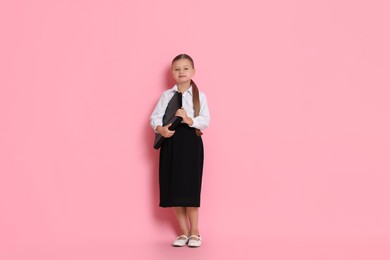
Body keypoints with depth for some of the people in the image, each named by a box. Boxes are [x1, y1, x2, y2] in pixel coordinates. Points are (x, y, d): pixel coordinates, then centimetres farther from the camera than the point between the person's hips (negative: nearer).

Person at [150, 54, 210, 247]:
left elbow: (206, 121, -5)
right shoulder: (166, 95, 7)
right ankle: (184, 232, 18)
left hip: (191, 142, -2)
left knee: (190, 188, -2)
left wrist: (189, 120, -22)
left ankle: (194, 232, 15)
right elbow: (155, 117, -1)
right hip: (171, 142, 2)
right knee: (174, 189, 5)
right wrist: (161, 129, -21)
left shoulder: (200, 96, 3)